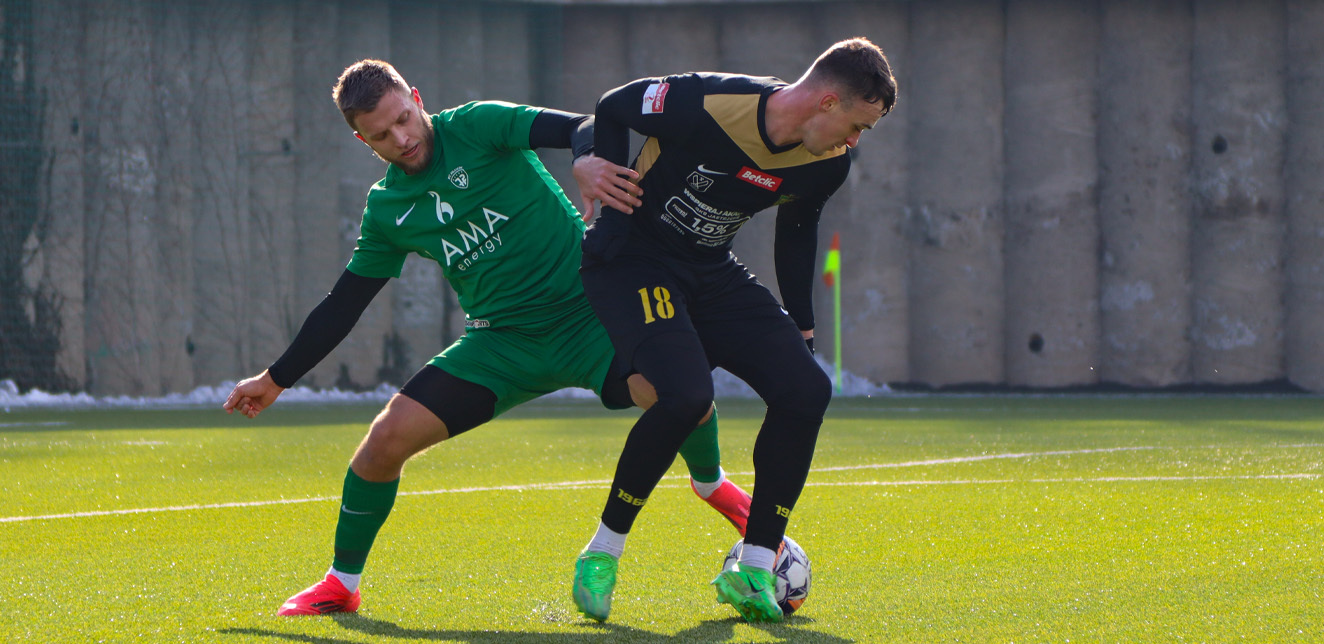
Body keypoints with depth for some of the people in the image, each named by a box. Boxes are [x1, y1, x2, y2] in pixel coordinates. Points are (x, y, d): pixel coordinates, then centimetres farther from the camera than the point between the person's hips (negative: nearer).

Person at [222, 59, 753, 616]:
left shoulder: (474, 127, -7)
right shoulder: (387, 208, 6)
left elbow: (581, 127, -20)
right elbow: (343, 304, 17)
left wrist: (586, 160, -44)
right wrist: (276, 379, 17)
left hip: (585, 314, -4)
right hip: (502, 341, 4)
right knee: (389, 435, -12)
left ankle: (710, 482, 4)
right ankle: (340, 584, 9)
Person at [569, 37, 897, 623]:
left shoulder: (826, 163, -7)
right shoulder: (705, 105, -27)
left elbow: (797, 230, 14)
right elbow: (611, 108, -10)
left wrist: (800, 328, 15)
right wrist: (615, 203, -6)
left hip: (713, 274, 7)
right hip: (631, 261, -7)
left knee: (806, 388, -11)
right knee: (686, 394, -29)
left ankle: (753, 569, -2)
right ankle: (601, 555, -11)